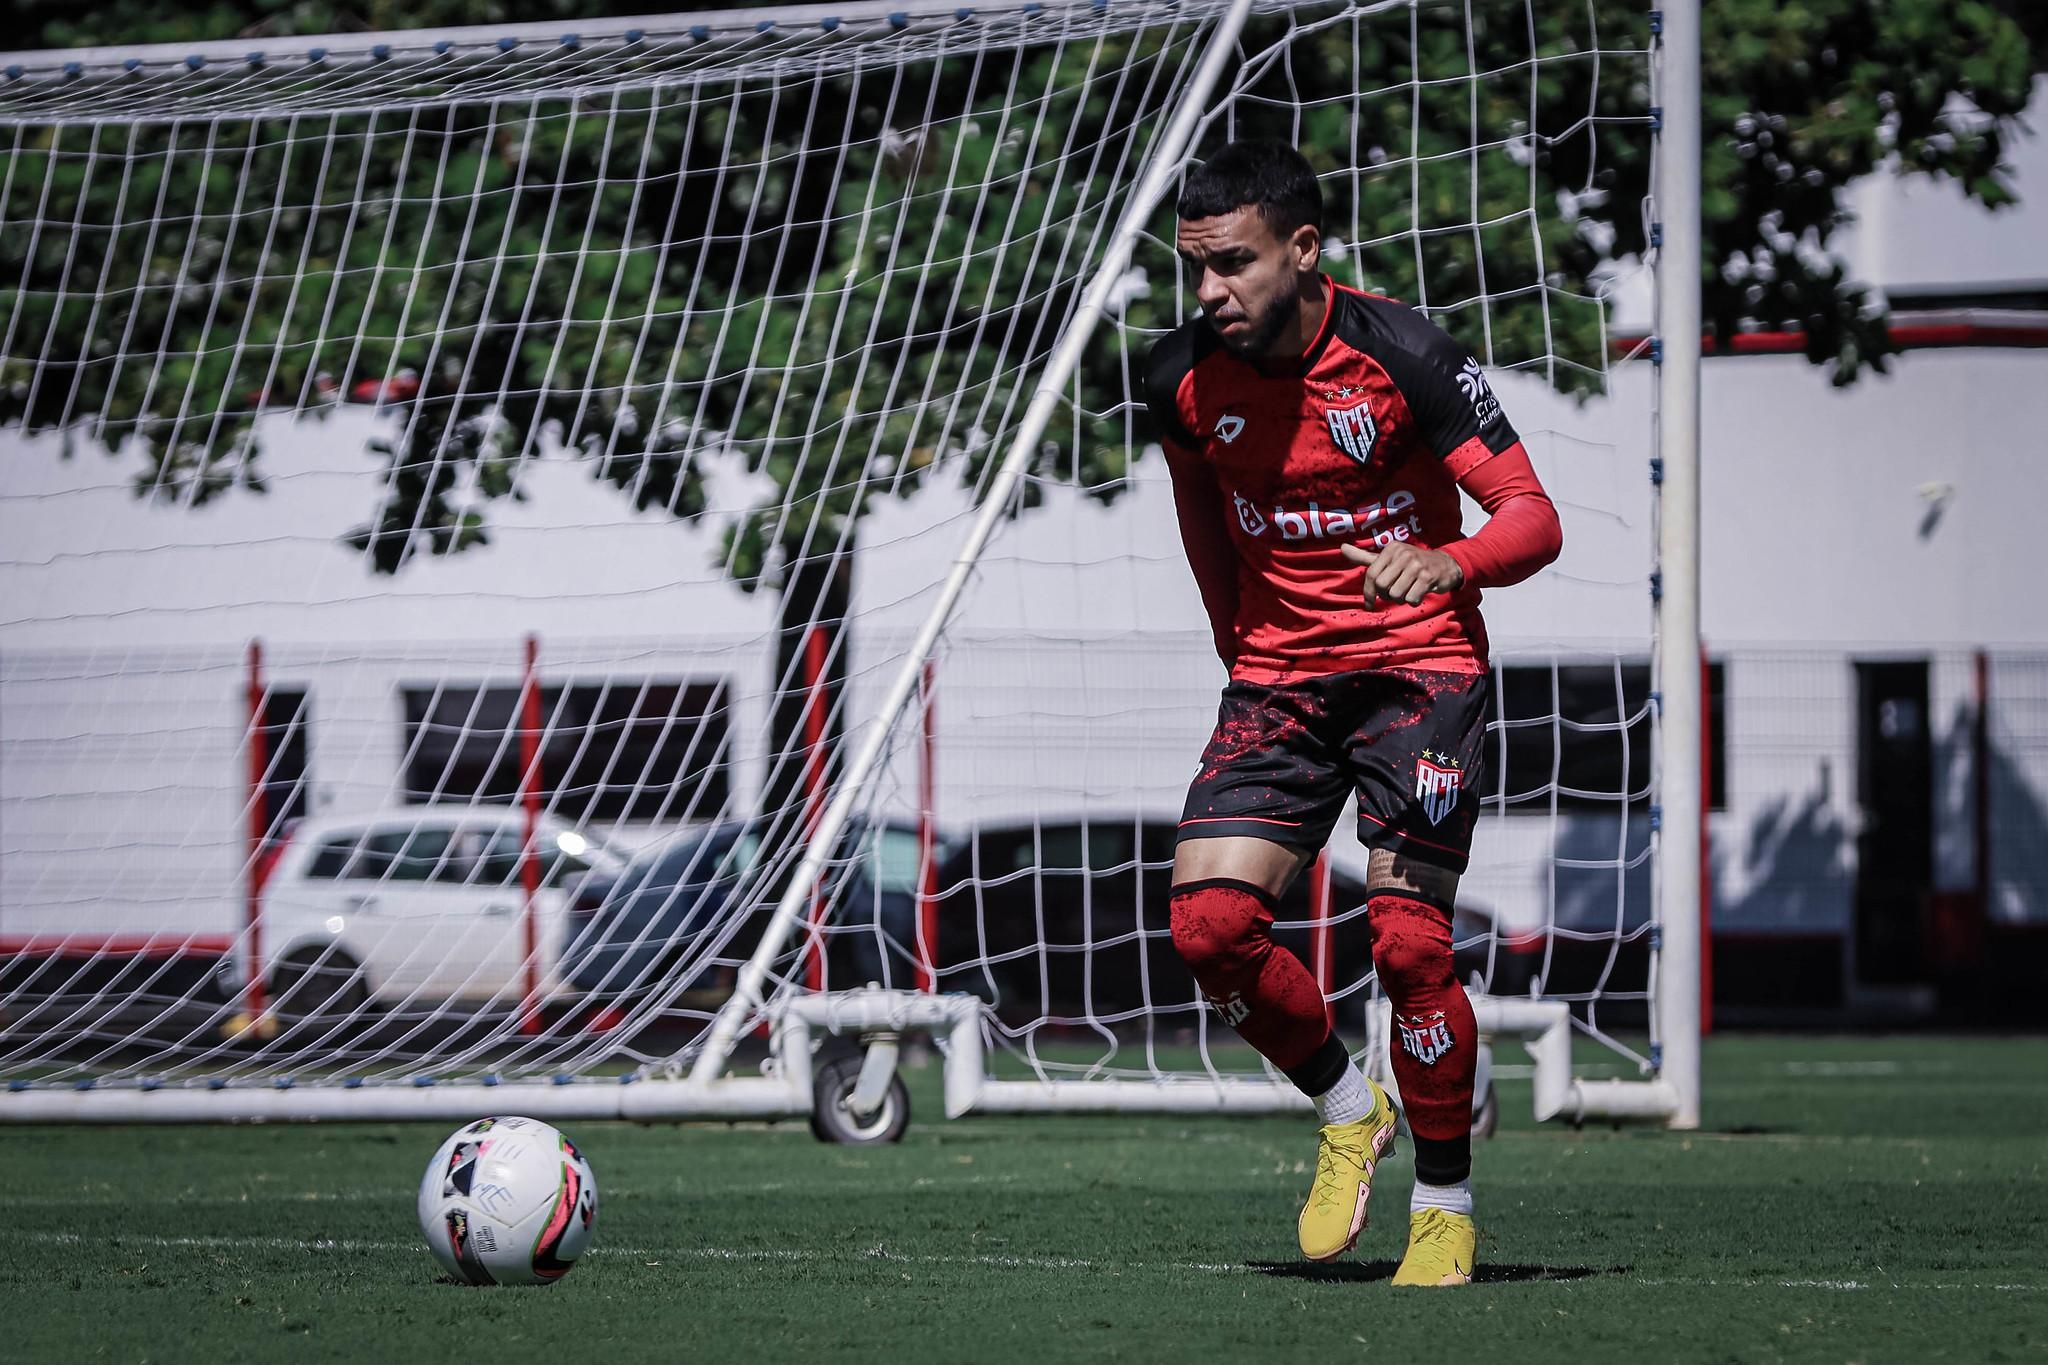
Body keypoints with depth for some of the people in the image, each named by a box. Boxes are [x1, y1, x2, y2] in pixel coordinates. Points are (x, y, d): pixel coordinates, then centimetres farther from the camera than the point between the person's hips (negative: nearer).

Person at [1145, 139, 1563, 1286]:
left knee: (1410, 942, -15)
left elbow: (1534, 520, -17)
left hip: (1421, 665, -4)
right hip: (1278, 675, 4)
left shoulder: (1404, 354, -17)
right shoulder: (1184, 379, -4)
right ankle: (1346, 1110, 14)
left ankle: (1448, 1204, 5)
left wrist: (1445, 562, -37)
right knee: (1210, 923, -13)